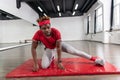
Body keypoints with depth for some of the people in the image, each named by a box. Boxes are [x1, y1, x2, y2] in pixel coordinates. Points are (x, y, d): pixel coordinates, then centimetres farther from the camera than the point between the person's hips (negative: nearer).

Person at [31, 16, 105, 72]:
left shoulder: (56, 32, -34)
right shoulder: (38, 34, -30)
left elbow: (58, 47, -29)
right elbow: (33, 48, -22)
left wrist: (59, 62, -28)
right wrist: (35, 64, -25)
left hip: (59, 44, -1)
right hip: (49, 49, 2)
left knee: (73, 51, -22)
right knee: (44, 66, -18)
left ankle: (95, 59, -11)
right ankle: (51, 58, 18)